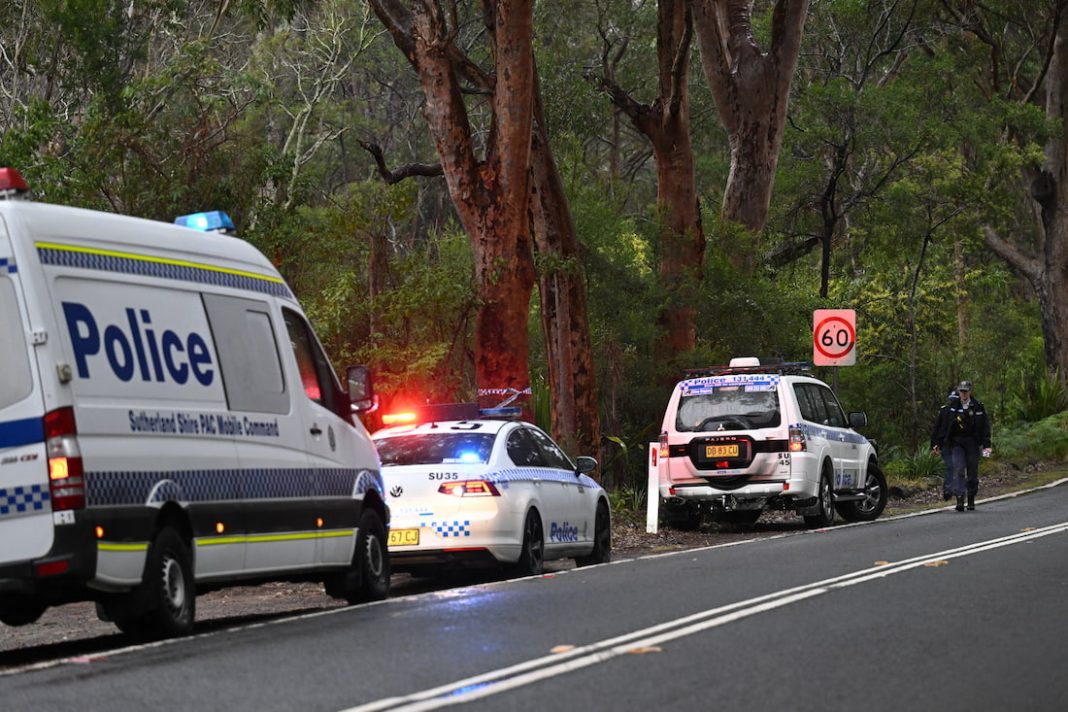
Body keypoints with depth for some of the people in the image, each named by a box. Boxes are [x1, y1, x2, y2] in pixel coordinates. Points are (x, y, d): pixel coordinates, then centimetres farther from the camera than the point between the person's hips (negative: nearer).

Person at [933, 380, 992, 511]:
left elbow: (985, 426, 3)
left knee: (972, 472, 6)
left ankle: (971, 500, 18)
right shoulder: (951, 407, 4)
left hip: (972, 443, 1)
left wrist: (986, 445, -4)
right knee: (958, 470, -15)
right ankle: (960, 499, -22)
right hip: (956, 443, -1)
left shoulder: (978, 407, 2)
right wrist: (939, 444, 6)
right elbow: (944, 426, 8)